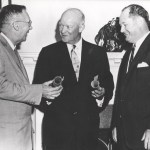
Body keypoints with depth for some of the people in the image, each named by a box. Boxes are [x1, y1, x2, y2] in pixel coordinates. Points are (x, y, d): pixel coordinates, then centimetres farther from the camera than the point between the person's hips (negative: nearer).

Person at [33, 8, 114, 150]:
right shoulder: (48, 52, 3)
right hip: (57, 124, -1)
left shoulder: (98, 52, 7)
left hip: (88, 124, 1)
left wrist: (102, 93, -12)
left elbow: (108, 84, 9)